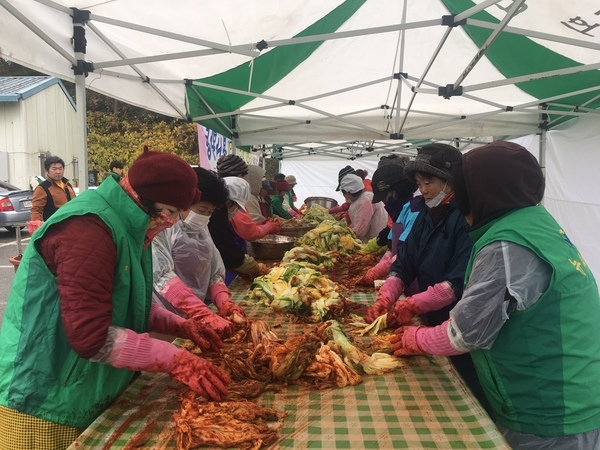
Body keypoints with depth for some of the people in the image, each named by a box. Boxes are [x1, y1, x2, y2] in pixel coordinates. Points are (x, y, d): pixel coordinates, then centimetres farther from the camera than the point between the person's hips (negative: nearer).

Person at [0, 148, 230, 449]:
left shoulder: (126, 225, 5)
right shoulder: (88, 229, -26)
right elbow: (91, 336, -31)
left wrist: (180, 326, 0)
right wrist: (175, 360, -27)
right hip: (46, 404, -9)